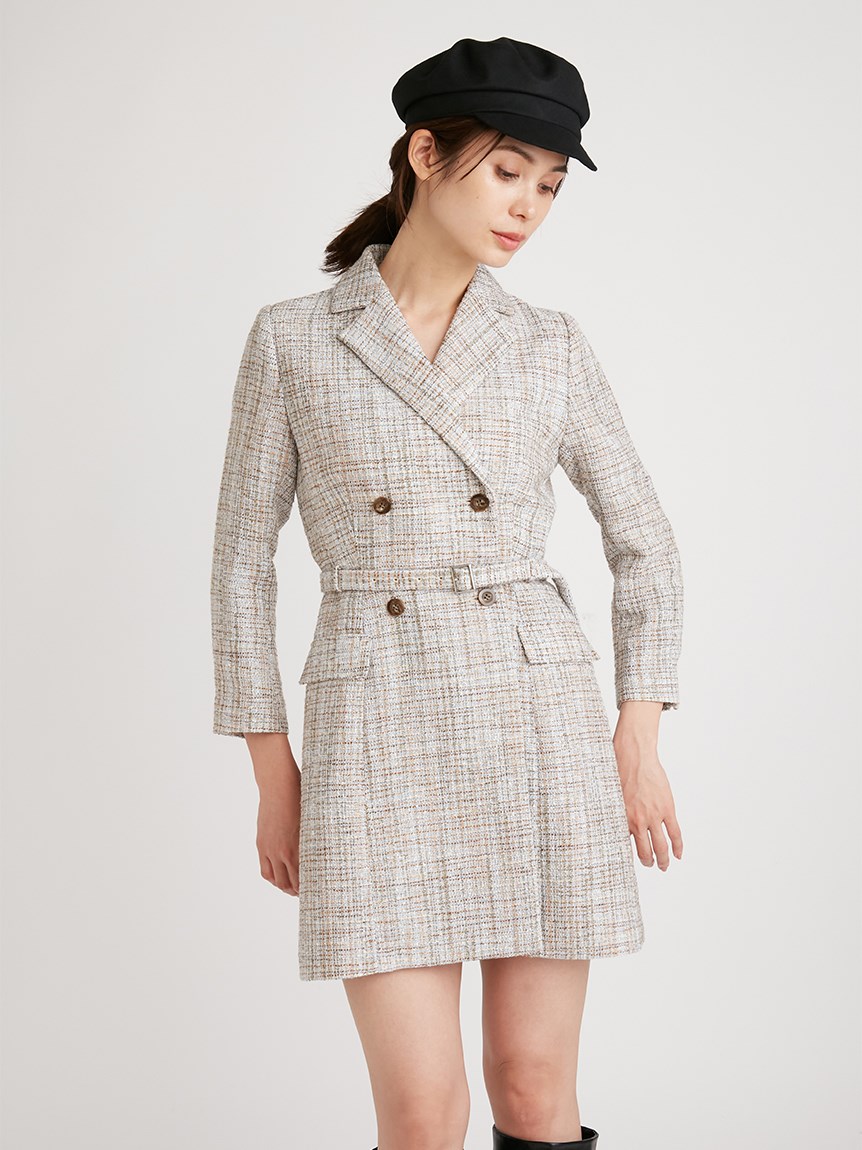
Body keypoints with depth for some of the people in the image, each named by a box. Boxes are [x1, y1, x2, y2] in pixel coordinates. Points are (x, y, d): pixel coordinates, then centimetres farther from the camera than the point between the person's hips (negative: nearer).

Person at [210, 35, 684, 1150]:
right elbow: (243, 556, 4)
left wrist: (639, 739, 3)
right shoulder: (293, 338, 1)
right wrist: (274, 774, 2)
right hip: (380, 737, -1)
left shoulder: (549, 347, 6)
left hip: (540, 724, 2)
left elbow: (642, 541, 11)